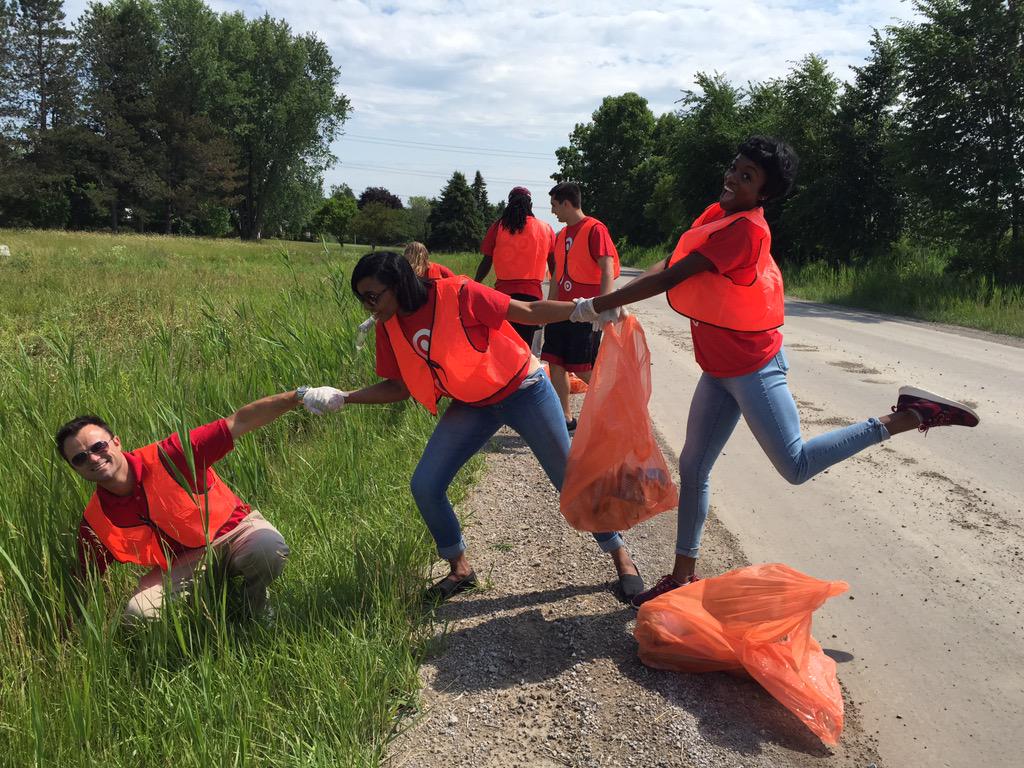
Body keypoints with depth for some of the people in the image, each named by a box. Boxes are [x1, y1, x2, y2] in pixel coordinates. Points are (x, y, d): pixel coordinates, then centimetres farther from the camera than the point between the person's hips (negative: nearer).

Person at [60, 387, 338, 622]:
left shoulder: (167, 457, -22)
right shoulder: (95, 521, -9)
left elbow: (239, 422, -26)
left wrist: (300, 396, -35)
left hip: (234, 531, -3)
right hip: (179, 565, 3)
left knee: (269, 549, -36)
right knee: (137, 612, -25)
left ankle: (254, 602, -2)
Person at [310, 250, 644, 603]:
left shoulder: (456, 294, -25)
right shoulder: (389, 327, -7)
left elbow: (528, 312, -20)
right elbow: (399, 387, 1)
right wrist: (344, 397, -10)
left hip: (522, 390, -5)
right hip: (470, 406, 5)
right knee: (424, 486, -6)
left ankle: (621, 557, 24)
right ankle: (460, 569, 17)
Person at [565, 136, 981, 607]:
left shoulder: (745, 229, -21)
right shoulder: (716, 215, 7)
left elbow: (671, 277, -23)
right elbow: (667, 267, 2)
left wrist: (598, 305, -19)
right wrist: (614, 301, -14)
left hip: (752, 368, -8)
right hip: (720, 370, 8)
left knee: (795, 467, -3)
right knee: (692, 468, 10)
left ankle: (909, 416, 8)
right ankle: (683, 577, 23)